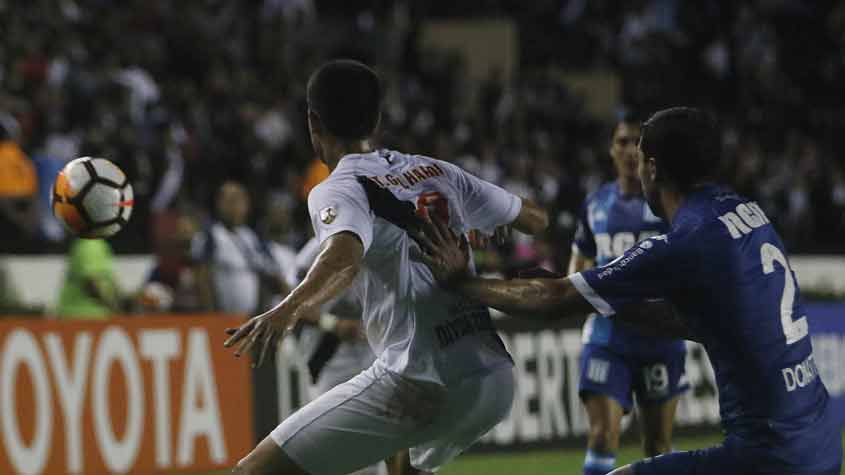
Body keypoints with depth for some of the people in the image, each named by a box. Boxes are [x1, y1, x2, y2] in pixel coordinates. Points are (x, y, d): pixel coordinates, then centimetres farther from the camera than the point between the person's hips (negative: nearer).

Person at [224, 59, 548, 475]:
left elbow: (345, 256, -26)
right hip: (496, 380, 7)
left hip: (423, 384, -7)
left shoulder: (337, 192, -2)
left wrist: (288, 311, -45)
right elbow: (536, 219, 28)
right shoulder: (438, 172, 17)